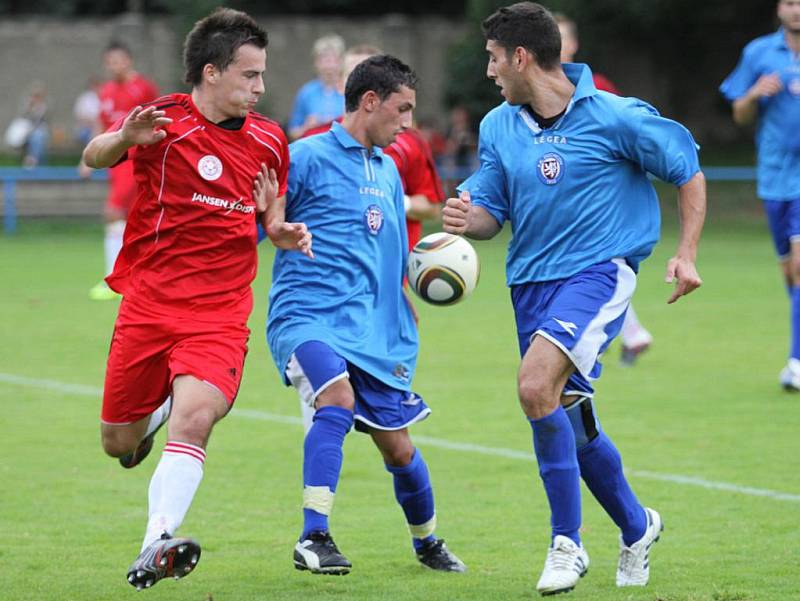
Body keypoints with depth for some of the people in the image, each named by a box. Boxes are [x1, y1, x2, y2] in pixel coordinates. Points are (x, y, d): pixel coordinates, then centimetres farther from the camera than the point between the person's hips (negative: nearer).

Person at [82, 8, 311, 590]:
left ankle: (154, 550, -24)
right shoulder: (165, 122, -5)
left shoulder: (269, 142, 8)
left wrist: (284, 232, -2)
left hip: (221, 313, 1)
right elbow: (94, 157, -14)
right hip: (149, 302, -1)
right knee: (119, 443, 7)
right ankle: (156, 408, 43)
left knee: (195, 418, -24)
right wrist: (123, 138, -38)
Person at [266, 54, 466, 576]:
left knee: (398, 445, 8)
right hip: (306, 314, -6)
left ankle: (427, 541, 34)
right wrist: (275, 224, -25)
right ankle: (314, 538, -28)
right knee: (338, 396, -32)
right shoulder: (307, 156, -4)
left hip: (372, 329, 6)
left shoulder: (388, 171, 18)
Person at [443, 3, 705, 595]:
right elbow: (490, 212, 9)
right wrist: (465, 217, -15)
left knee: (536, 384, -27)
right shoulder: (498, 126, 6)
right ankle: (636, 526, 39)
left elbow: (688, 169, 0)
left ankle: (566, 542, -17)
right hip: (530, 281, 7)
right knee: (572, 423, 13)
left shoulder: (615, 117, -11)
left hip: (598, 271, -7)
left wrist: (686, 253, -7)